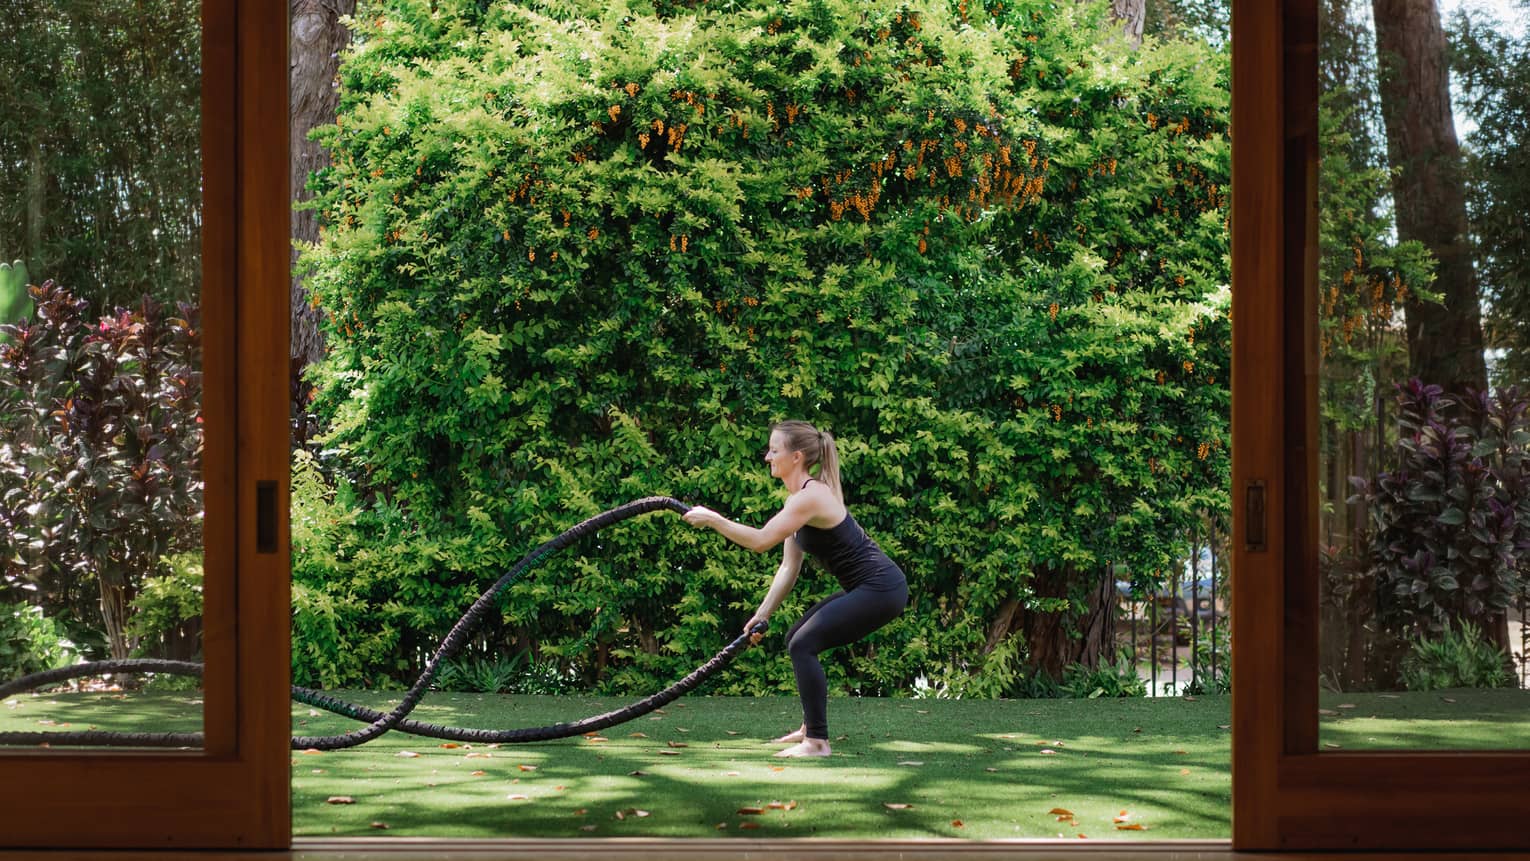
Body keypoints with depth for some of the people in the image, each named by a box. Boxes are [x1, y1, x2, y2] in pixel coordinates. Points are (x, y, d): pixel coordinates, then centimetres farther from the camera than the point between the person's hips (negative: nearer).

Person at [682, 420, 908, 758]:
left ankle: (818, 741, -11)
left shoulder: (810, 497, -19)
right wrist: (763, 613, 9)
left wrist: (711, 519, -16)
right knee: (797, 639, 18)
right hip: (867, 587, 10)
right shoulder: (798, 497, 11)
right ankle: (811, 728, 28)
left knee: (803, 645, -14)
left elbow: (760, 540, -25)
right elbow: (789, 567, 13)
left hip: (881, 589, -10)